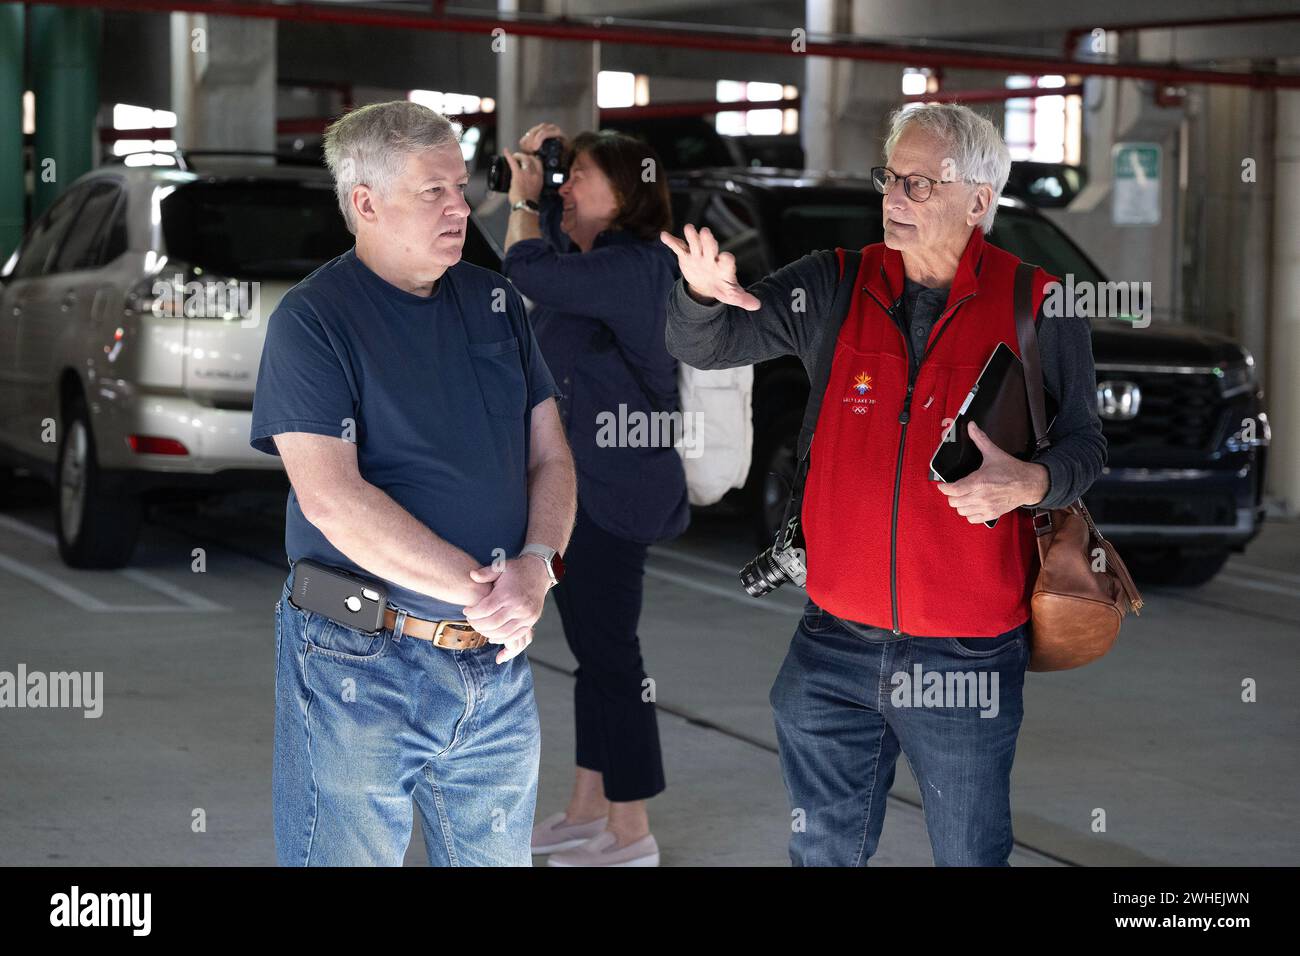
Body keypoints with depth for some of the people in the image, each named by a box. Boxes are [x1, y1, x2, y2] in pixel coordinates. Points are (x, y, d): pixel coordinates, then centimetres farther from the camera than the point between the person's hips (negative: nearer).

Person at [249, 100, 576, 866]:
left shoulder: (496, 303, 9)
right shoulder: (312, 320, -9)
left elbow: (551, 457, 9)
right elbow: (332, 499, -19)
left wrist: (538, 566, -12)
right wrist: (482, 590, -19)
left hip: (499, 662, 6)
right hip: (361, 668, -5)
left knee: (497, 856, 14)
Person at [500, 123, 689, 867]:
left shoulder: (628, 269, -18)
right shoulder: (597, 261, 11)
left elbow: (526, 271, -22)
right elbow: (548, 247, 29)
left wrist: (526, 199, -4)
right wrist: (535, 174, 11)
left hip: (616, 484, -11)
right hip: (582, 480, 11)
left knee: (610, 651, -5)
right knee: (591, 645, 16)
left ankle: (631, 834, 2)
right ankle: (589, 809, 25)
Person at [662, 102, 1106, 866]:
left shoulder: (1038, 305, -5)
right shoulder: (833, 287, 1)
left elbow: (1084, 444, 2)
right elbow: (705, 345, 2)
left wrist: (1030, 482, -21)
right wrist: (705, 293, -22)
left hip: (970, 654, -2)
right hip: (833, 646, 3)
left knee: (969, 854, 12)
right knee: (823, 851, 16)